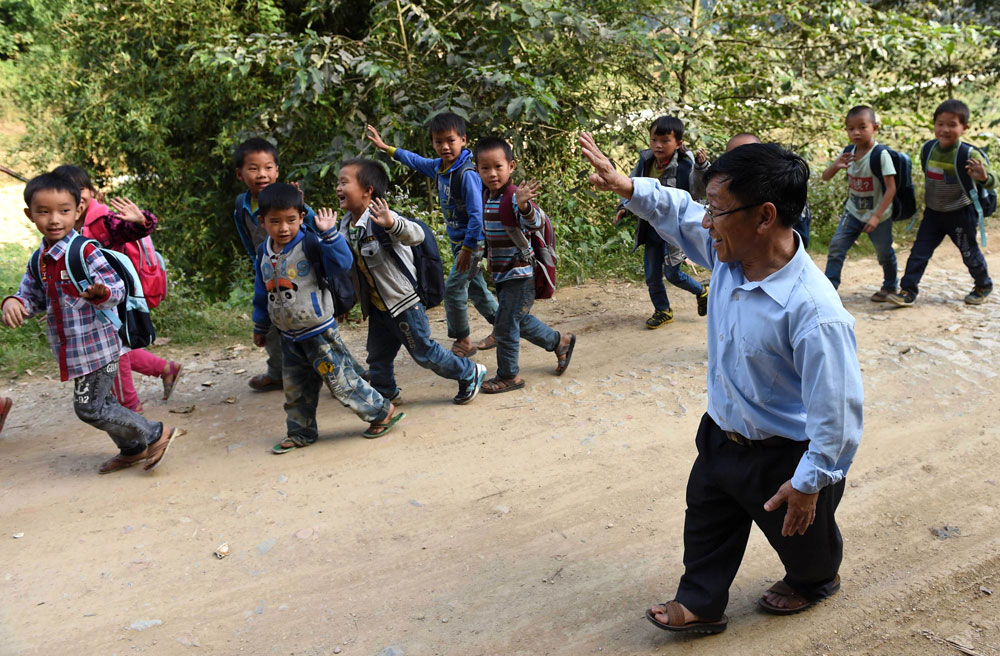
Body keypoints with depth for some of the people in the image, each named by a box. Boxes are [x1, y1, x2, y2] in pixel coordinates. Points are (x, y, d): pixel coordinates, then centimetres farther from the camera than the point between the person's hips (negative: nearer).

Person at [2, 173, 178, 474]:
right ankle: (133, 449, 35)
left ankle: (156, 434, 8)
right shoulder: (39, 260, 8)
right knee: (98, 402, 18)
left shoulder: (85, 251, -16)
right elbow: (32, 297, 13)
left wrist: (100, 292, -44)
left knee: (90, 407, -5)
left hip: (96, 345, -8)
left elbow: (118, 288, -21)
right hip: (73, 349, 8)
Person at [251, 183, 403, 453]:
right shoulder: (264, 254, 5)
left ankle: (383, 411, 17)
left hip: (319, 333, -6)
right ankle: (301, 433, 34)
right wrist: (260, 327, 25)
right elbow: (262, 295, 17)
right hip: (289, 338, 6)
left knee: (341, 381, -1)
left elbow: (343, 262, -29)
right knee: (295, 389, 16)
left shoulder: (309, 245, -16)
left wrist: (329, 233, -34)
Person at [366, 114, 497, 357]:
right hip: (457, 240, 9)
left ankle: (463, 342, 9)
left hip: (472, 241, -9)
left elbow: (477, 214, -27)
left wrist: (467, 248, -26)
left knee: (453, 288, -5)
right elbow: (416, 161, 22)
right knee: (475, 287, 16)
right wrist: (386, 148, 26)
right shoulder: (438, 166, 1)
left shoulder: (467, 174, -25)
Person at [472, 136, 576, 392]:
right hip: (501, 274, 9)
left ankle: (508, 376, 16)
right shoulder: (487, 197, 4)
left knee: (505, 327, -1)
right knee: (521, 320, 22)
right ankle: (559, 342, 41)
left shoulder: (514, 197, -22)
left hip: (519, 274, -9)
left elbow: (534, 222, -42)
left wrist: (524, 206, -59)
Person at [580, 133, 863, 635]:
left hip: (784, 457, -6)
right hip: (722, 436, 7)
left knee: (799, 534, 25)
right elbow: (678, 212, 5)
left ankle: (814, 580, 58)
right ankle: (700, 604, 46)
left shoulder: (813, 312, -37)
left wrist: (808, 483, -21)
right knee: (706, 520, 24)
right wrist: (627, 188, -8)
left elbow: (836, 411, -29)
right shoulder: (728, 252, -15)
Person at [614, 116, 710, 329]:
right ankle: (663, 311, 32)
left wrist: (701, 167, -41)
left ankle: (702, 291, 32)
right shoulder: (645, 162, -3)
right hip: (652, 229, 5)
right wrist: (623, 208, -2)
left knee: (672, 274, 3)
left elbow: (699, 191, -27)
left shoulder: (685, 165, -18)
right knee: (652, 275, 11)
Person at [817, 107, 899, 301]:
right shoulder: (848, 152, -4)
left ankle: (890, 287, 35)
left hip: (878, 216, -4)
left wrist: (876, 216, -24)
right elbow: (826, 178, -1)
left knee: (885, 254, 12)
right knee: (836, 246, -9)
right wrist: (835, 165, -24)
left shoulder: (880, 154, -21)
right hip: (853, 212, 4)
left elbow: (891, 188, -21)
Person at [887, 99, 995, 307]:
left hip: (960, 214, -4)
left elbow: (992, 183, -19)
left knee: (970, 253, 13)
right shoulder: (927, 149, -6)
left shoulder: (969, 155, -21)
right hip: (933, 213, 4)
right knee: (919, 252, -3)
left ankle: (983, 286, 37)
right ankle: (908, 291, 1)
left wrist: (983, 177, -42)